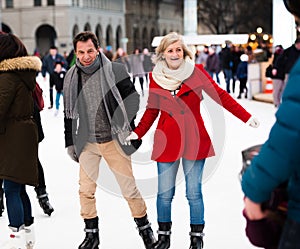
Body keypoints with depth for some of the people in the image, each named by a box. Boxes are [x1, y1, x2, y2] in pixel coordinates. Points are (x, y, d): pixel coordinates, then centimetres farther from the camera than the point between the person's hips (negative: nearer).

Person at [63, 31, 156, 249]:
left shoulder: (115, 70, -9)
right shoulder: (71, 77, 2)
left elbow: (133, 98, 0)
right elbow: (69, 113, 12)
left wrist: (125, 126, -9)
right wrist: (70, 142, 12)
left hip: (114, 140, -3)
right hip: (87, 142, 3)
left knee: (129, 187, 4)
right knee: (86, 190, 4)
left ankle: (145, 227, 24)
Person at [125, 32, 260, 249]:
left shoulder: (196, 72, -3)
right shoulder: (156, 76, 3)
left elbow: (220, 95, -1)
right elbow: (152, 110, 12)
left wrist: (246, 117, -5)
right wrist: (138, 133, 2)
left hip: (194, 139, -1)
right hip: (167, 141, 2)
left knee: (194, 192, 3)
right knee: (165, 193, 6)